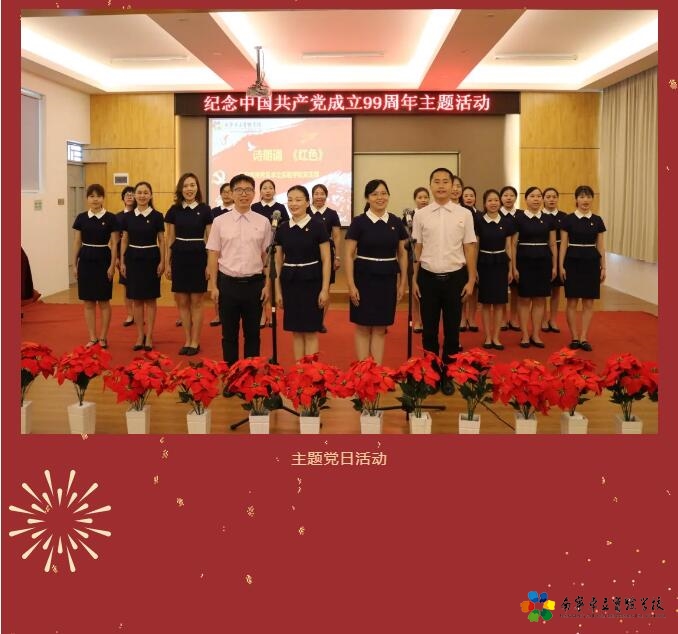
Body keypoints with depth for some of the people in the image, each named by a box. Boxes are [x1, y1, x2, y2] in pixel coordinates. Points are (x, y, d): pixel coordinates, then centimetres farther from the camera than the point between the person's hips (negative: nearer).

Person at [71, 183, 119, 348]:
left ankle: (103, 337, 14)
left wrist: (112, 265, -8)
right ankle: (92, 337, 14)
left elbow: (114, 244, -3)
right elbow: (77, 242, 8)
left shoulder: (110, 218, -4)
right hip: (86, 260, 3)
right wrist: (74, 264, 5)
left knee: (104, 301, 4)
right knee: (88, 302, 6)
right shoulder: (81, 217, 4)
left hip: (103, 260, -3)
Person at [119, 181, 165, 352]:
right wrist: (122, 262, 4)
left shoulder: (157, 216, -3)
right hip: (133, 258, 2)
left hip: (151, 258, -2)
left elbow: (161, 241, 0)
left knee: (150, 299, 3)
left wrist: (162, 262, -5)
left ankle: (149, 336, 11)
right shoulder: (127, 216, 4)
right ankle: (140, 336, 15)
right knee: (137, 299, 7)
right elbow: (124, 241, 9)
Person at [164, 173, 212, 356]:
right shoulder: (174, 210, 5)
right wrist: (167, 263, 7)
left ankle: (195, 342, 13)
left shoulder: (205, 210, -2)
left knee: (196, 302, 3)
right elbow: (170, 239, 9)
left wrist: (210, 264, -4)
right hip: (179, 257, 3)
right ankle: (187, 340, 19)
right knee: (182, 302, 7)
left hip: (198, 257, -2)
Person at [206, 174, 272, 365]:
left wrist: (267, 284, 1)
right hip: (228, 283, 0)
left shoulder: (263, 222, 2)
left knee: (252, 333, 10)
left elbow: (267, 256, 5)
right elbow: (213, 255, 2)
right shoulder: (220, 221, 0)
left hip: (254, 283, 1)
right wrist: (213, 285, -1)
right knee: (229, 333, 9)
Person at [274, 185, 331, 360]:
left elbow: (326, 260, -5)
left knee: (310, 331, 1)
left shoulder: (317, 226, -6)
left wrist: (325, 289, -10)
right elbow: (278, 262, 10)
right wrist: (278, 291, 8)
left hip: (311, 281, -3)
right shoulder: (282, 229, 5)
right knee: (296, 331, 10)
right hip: (290, 282, 4)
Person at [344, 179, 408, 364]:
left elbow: (402, 254, 10)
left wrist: (403, 283, 7)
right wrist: (351, 285, -11)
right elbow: (349, 255, -5)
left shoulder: (396, 222, 4)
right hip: (364, 279, -3)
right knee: (363, 327, 4)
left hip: (387, 280, 3)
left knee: (380, 328, 9)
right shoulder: (358, 222, -5)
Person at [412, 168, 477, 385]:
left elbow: (469, 248, 3)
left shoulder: (464, 214, 1)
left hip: (455, 277, 0)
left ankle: (448, 375, 20)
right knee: (429, 329, 7)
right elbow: (417, 248, 5)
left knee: (452, 329, 8)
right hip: (428, 277, 0)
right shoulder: (421, 215, 2)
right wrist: (414, 279, 4)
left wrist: (471, 280, 1)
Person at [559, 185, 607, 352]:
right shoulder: (568, 219, -2)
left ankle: (584, 338, 10)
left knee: (588, 302, 3)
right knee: (572, 301, 0)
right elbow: (563, 244, 0)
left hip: (591, 262, 2)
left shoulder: (597, 220, 6)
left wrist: (603, 267, 5)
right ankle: (574, 337, 10)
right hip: (573, 262, -2)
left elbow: (600, 246, 8)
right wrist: (561, 265, -6)